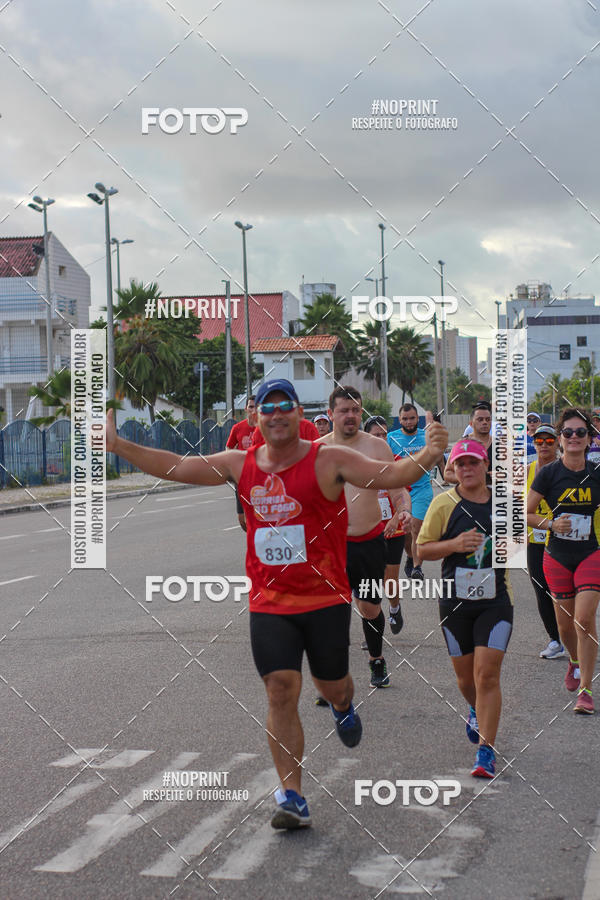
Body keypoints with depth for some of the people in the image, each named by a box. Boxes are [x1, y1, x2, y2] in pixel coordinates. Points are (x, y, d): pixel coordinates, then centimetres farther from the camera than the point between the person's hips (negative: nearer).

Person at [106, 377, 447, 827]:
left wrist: (427, 454, -36)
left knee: (332, 686, 12)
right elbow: (175, 467, 11)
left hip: (326, 599, -2)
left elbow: (390, 475, -17)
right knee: (281, 692, -7)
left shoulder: (329, 461, -7)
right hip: (268, 603, 2)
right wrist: (116, 445, 7)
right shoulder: (240, 465, 4)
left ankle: (344, 709, 52)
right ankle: (293, 799, -4)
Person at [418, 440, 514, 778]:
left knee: (487, 674, -12)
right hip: (455, 601, 0)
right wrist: (455, 544, -19)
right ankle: (477, 712, 46)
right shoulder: (444, 503, -3)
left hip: (495, 600, 0)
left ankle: (486, 750, -10)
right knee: (466, 677, 11)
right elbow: (423, 548, -3)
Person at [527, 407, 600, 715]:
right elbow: (526, 514, -1)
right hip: (557, 558, 1)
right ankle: (575, 662, 43)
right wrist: (552, 524, -16)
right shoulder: (549, 473, -6)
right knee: (565, 624, 10)